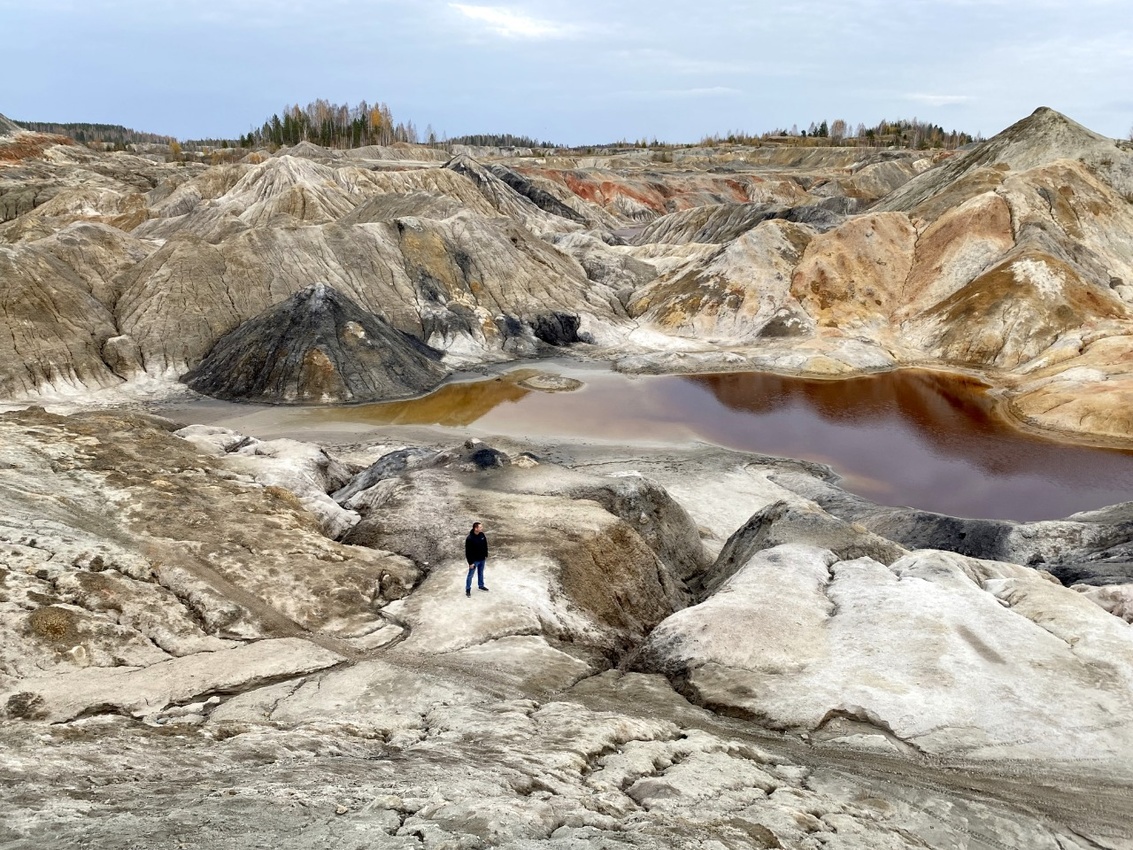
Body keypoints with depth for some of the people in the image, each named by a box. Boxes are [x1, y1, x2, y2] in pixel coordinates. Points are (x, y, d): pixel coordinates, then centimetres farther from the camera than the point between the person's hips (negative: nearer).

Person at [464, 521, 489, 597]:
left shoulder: (482, 535, -8)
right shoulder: (469, 539, -29)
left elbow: (485, 545, 8)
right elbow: (468, 552, -23)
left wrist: (486, 555, 13)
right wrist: (470, 563, -19)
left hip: (482, 559, 6)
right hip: (474, 560, -6)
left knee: (481, 573, 24)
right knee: (470, 575, 10)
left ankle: (481, 585, 44)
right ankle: (468, 589, 25)